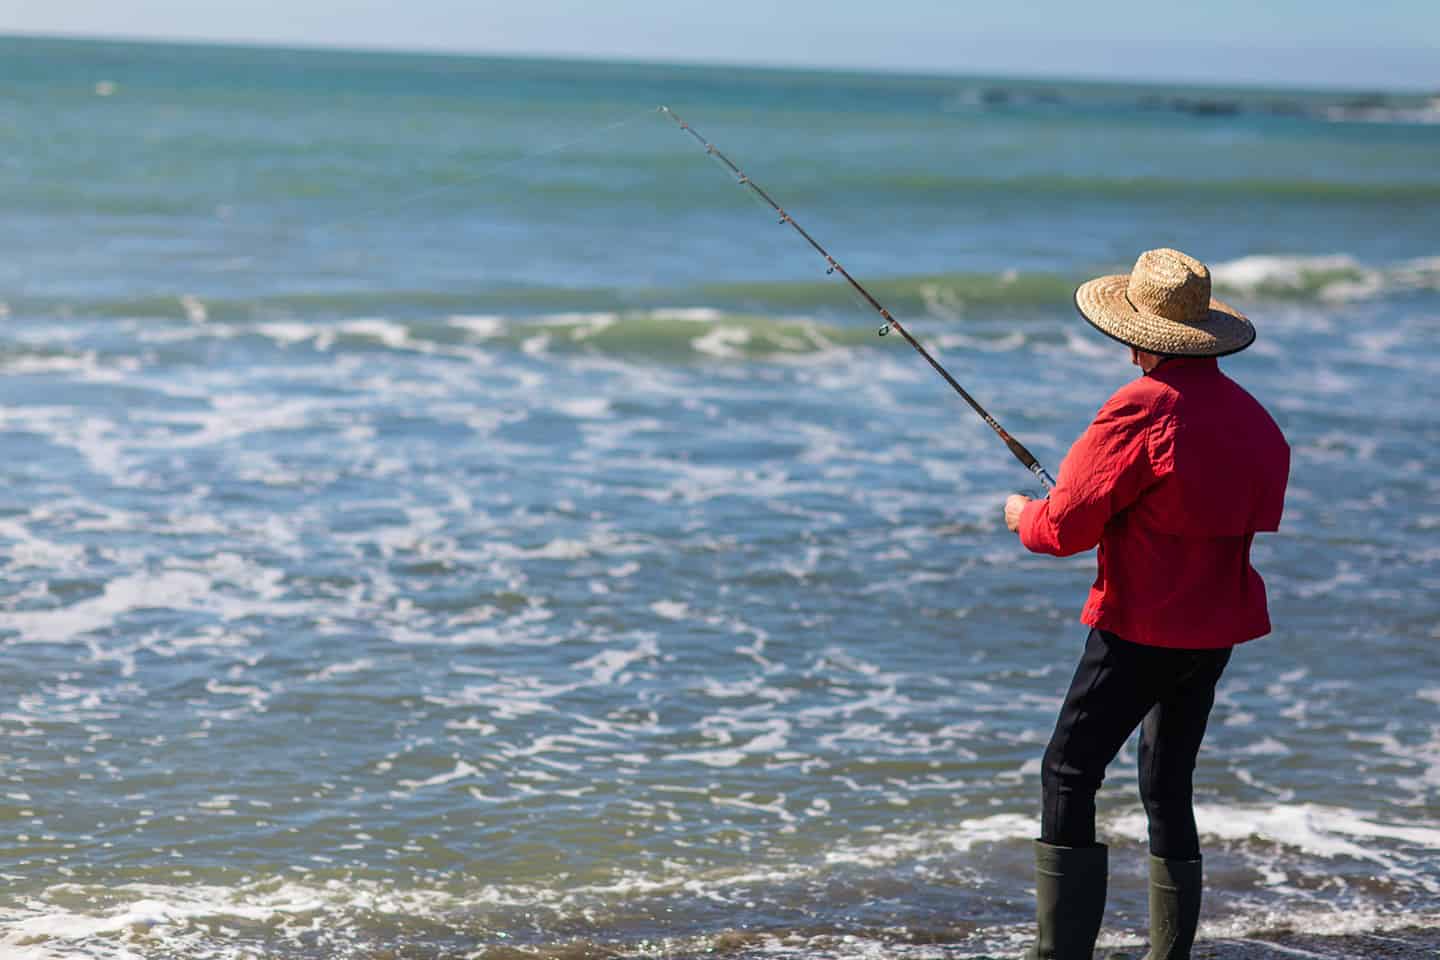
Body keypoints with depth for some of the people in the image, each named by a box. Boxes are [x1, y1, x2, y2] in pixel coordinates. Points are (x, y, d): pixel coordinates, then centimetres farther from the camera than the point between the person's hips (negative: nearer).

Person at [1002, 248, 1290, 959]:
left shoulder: (1143, 408, -17)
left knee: (1068, 774, -2)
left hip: (1143, 629, -8)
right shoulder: (1251, 417, 7)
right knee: (1168, 787, 16)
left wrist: (1023, 517, 7)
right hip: (1216, 631, 8)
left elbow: (1068, 526, -15)